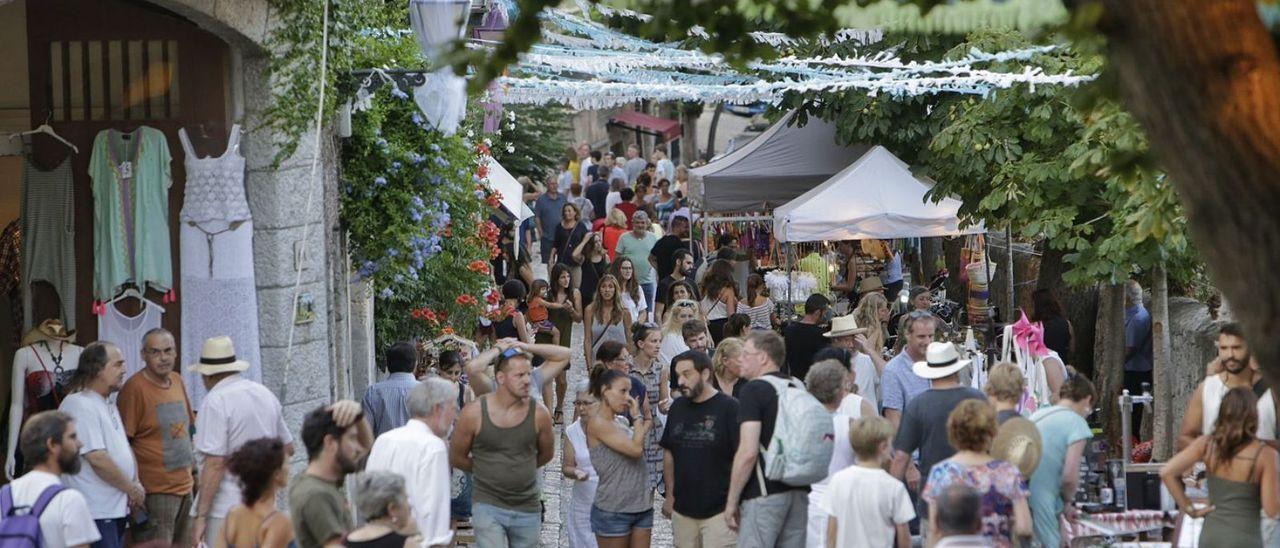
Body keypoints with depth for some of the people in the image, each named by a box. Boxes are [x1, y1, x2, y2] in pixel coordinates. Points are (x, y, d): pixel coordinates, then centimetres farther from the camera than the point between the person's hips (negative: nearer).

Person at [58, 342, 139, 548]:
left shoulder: (109, 407, 18)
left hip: (117, 507, 10)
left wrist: (136, 484, 5)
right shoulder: (80, 405, -15)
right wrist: (132, 488, -11)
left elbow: (123, 449, 23)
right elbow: (97, 459, -20)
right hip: (95, 513, -10)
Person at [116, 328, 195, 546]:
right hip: (156, 492, -8)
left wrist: (192, 467, 20)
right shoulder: (134, 387, -13)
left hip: (185, 486, 8)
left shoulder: (177, 381, 10)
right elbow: (122, 442, -14)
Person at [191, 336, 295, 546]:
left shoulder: (216, 401, -13)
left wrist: (200, 516, -17)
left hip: (226, 509, -8)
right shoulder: (266, 394, 10)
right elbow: (288, 448, 19)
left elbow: (215, 464, -19)